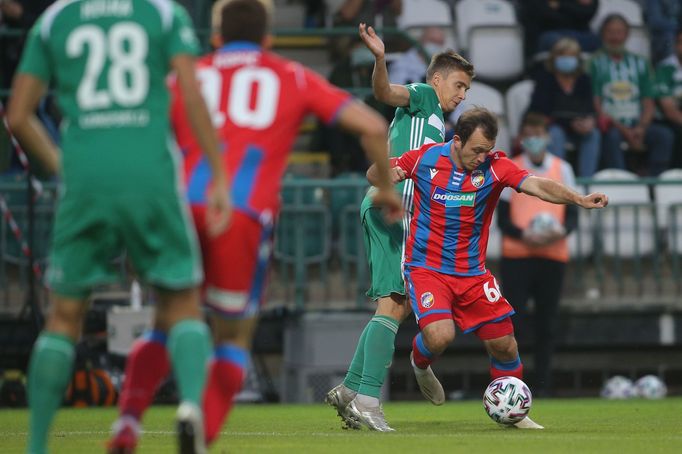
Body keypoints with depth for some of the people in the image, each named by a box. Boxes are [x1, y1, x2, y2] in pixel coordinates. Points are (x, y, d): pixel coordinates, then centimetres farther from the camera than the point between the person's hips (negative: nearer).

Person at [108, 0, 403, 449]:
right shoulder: (293, 78, 22)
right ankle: (203, 436, -2)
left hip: (183, 209, 2)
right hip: (245, 217, -2)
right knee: (234, 336, 16)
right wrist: (386, 187, 29)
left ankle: (129, 418, 0)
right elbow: (372, 126, 15)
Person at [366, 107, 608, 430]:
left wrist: (577, 199, -42)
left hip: (472, 273, 2)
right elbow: (372, 174, 6)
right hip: (426, 267, -2)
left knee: (503, 344, 1)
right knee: (440, 335, -25)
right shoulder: (426, 158, -8)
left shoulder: (495, 166, -9)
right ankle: (419, 363, 13)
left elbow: (537, 185, -25)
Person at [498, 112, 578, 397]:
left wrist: (563, 230, -14)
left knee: (547, 324, 3)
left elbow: (573, 213, 8)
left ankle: (543, 384, 8)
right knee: (514, 320, -10)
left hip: (553, 254, 2)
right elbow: (502, 218, 1)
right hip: (517, 254, -2)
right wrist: (523, 235, -18)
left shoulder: (562, 169, 10)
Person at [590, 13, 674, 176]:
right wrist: (623, 130, -13)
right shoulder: (596, 63, 4)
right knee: (612, 136, -37)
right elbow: (595, 104, -4)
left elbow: (648, 101, 13)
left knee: (664, 135, -24)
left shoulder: (639, 63, 17)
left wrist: (641, 128, -8)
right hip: (610, 125, -4)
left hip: (637, 125, 4)